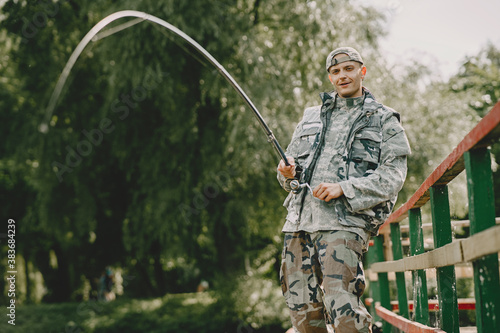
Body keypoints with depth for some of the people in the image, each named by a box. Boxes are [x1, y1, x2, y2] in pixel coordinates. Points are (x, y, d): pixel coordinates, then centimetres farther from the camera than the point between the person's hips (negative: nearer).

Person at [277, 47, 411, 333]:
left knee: (342, 309, -19)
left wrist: (343, 189, -14)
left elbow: (393, 177, -2)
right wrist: (288, 173, 0)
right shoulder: (312, 116, 23)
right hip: (299, 220, 5)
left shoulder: (384, 120, 9)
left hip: (343, 223, -5)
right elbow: (292, 160, 25)